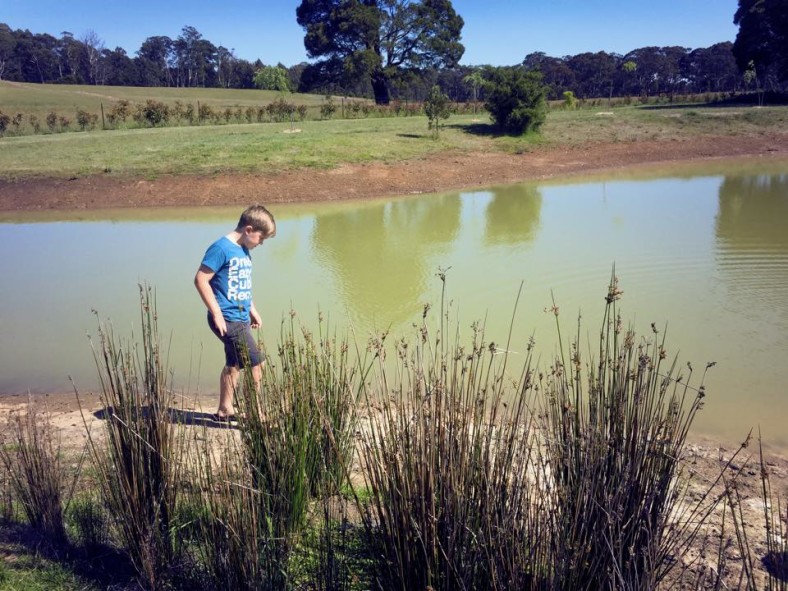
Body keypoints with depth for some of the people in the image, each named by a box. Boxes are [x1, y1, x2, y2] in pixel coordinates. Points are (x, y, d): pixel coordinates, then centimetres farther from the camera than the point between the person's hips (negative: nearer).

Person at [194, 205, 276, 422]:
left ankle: (224, 409, 30)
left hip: (240, 318, 9)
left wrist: (253, 310, 21)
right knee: (256, 363, -7)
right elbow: (201, 280, -18)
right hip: (227, 319, -9)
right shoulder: (222, 248, -15)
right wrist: (217, 314, -18)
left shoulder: (244, 251, 12)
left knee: (234, 365, 17)